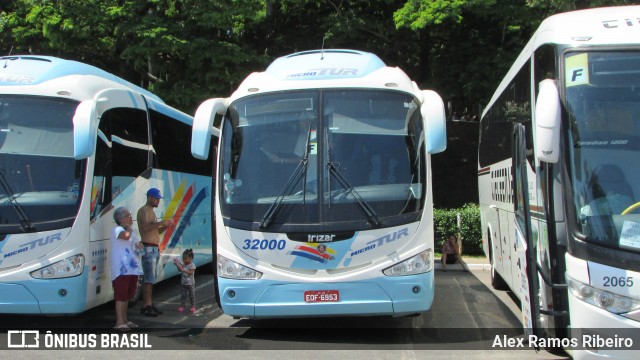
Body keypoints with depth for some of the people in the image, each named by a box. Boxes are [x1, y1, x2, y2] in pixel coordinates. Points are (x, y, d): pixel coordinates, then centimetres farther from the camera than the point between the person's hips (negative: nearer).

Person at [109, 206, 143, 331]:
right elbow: (126, 236, -30)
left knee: (127, 295, 13)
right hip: (122, 268, -9)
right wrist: (129, 227, -11)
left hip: (132, 268, 9)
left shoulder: (131, 230, 21)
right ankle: (119, 322, -9)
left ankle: (124, 320, 21)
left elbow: (139, 244, 25)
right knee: (121, 295, -10)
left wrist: (139, 245, 1)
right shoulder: (117, 229, -9)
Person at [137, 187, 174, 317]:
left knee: (150, 278, 10)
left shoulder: (151, 211, 22)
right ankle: (145, 306, -10)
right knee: (149, 278, -11)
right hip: (148, 248, -10)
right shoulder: (144, 210, -7)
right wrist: (160, 223, -22)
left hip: (154, 249, 10)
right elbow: (145, 227, -23)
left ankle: (150, 304, 14)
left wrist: (166, 227, 8)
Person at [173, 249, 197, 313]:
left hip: (190, 284, -5)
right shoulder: (183, 264, 4)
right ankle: (182, 306, 11)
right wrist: (178, 265, -15)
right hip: (183, 283, 5)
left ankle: (193, 306, 12)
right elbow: (180, 270, 1)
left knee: (192, 295, 4)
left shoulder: (192, 265, -13)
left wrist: (183, 270, -32)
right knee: (183, 295, 6)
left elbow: (190, 272, -24)